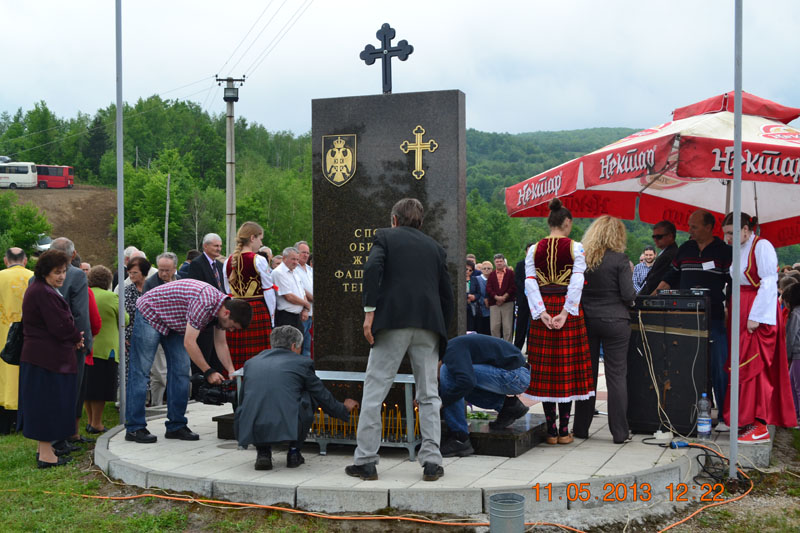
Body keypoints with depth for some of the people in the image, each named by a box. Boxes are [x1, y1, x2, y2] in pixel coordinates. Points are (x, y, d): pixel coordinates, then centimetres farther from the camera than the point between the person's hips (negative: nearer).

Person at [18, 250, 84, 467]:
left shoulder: (36, 289, 14)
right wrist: (77, 338, -3)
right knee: (49, 403, -4)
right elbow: (61, 326, -21)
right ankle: (46, 455, 1)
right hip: (49, 357, -11)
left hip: (36, 354, 11)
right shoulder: (44, 293, -20)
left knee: (41, 403, 16)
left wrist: (72, 338, 6)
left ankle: (44, 448, 26)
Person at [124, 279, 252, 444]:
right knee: (141, 371, -8)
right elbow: (189, 343, -31)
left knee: (181, 371, 2)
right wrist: (208, 372, -26)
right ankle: (134, 428, -5)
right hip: (150, 314, -9)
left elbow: (221, 344, 3)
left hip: (174, 323, 9)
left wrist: (231, 370, -8)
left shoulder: (221, 306, -7)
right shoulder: (204, 303, -35)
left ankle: (176, 426, 7)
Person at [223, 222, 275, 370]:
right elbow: (268, 291, -6)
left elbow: (228, 292, 12)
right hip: (258, 312, -6)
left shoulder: (228, 262, 7)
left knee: (236, 357, 8)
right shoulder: (258, 260, -8)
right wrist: (271, 315, 1)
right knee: (258, 354, -2)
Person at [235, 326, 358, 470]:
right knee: (311, 397, 22)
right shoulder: (302, 363, 12)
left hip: (250, 431, 3)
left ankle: (263, 451, 15)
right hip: (287, 429, -3)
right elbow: (324, 398, 22)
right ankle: (294, 452, 21)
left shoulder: (251, 362, 20)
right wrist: (345, 409, 44)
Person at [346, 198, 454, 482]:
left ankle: (365, 461, 4)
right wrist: (440, 335, 22)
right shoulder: (435, 247, 21)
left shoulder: (385, 236, 12)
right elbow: (448, 296, 17)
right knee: (428, 394, 9)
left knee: (374, 391, 3)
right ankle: (431, 461, 5)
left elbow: (373, 267, -9)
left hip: (392, 322, -3)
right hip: (428, 324, 3)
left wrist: (369, 311, -10)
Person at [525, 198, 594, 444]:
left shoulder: (534, 249, 4)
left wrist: (542, 312, -7)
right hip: (568, 310, -2)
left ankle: (551, 430, 7)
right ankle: (564, 430, 6)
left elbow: (530, 283, -3)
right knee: (568, 367, 4)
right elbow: (577, 282, -12)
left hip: (543, 310, 2)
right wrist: (566, 312, -13)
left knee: (546, 368, 5)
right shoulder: (575, 248, -3)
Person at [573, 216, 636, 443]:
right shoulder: (619, 259, -11)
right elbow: (628, 294, -12)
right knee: (617, 376, 2)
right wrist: (628, 304, 9)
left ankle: (581, 427, 18)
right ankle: (619, 432, 4)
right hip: (614, 321, -3)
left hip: (587, 320, 4)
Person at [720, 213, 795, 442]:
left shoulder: (762, 246, -10)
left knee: (753, 367, -9)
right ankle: (748, 420, 14)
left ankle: (759, 427, -7)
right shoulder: (739, 249, 15)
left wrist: (756, 316, -20)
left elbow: (769, 283, -17)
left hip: (758, 314, -8)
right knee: (743, 366, 8)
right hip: (741, 314, 8)